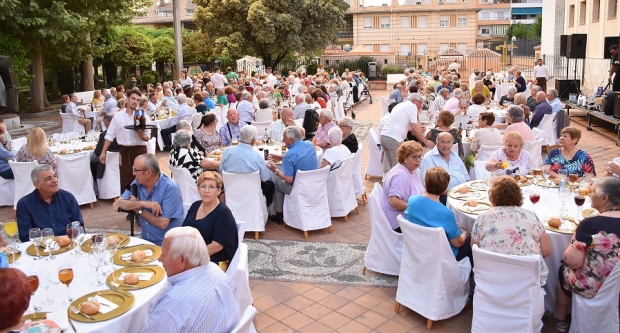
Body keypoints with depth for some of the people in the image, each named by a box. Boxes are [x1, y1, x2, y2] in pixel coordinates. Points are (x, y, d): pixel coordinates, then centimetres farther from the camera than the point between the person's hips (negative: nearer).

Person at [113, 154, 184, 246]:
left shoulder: (170, 188, -17)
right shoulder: (137, 183, 1)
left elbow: (163, 223, -20)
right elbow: (116, 205, -8)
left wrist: (139, 210, -9)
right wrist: (142, 203, -21)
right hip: (145, 241, 6)